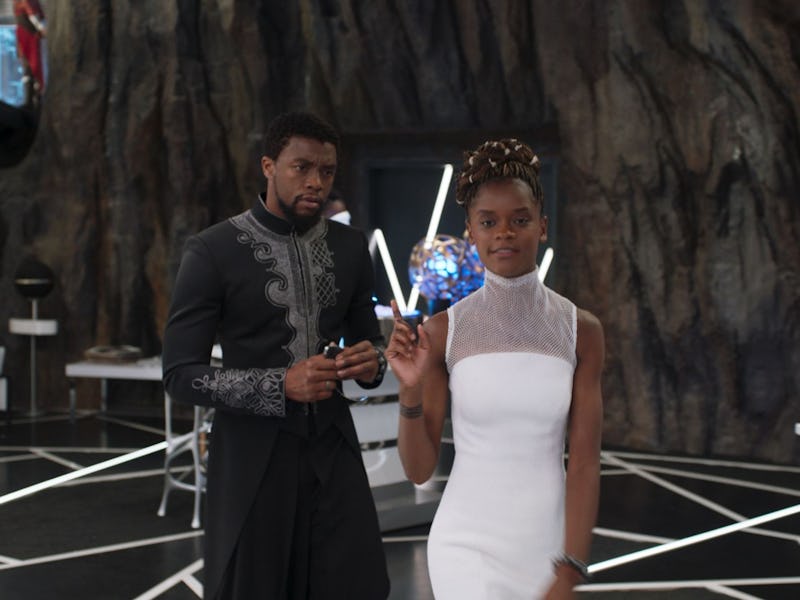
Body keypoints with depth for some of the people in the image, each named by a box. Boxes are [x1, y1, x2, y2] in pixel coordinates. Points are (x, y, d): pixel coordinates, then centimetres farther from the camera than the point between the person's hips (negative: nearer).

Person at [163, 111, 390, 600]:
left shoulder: (350, 247, 5)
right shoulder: (213, 252, -9)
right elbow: (181, 375, -12)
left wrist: (371, 361, -9)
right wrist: (280, 386, -24)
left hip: (332, 447, 4)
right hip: (252, 454, -3)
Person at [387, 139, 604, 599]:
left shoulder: (580, 330, -2)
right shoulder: (444, 330, -5)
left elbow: (585, 462, -6)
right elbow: (419, 469, -2)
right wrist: (411, 390, -19)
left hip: (548, 544, 2)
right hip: (467, 544, -1)